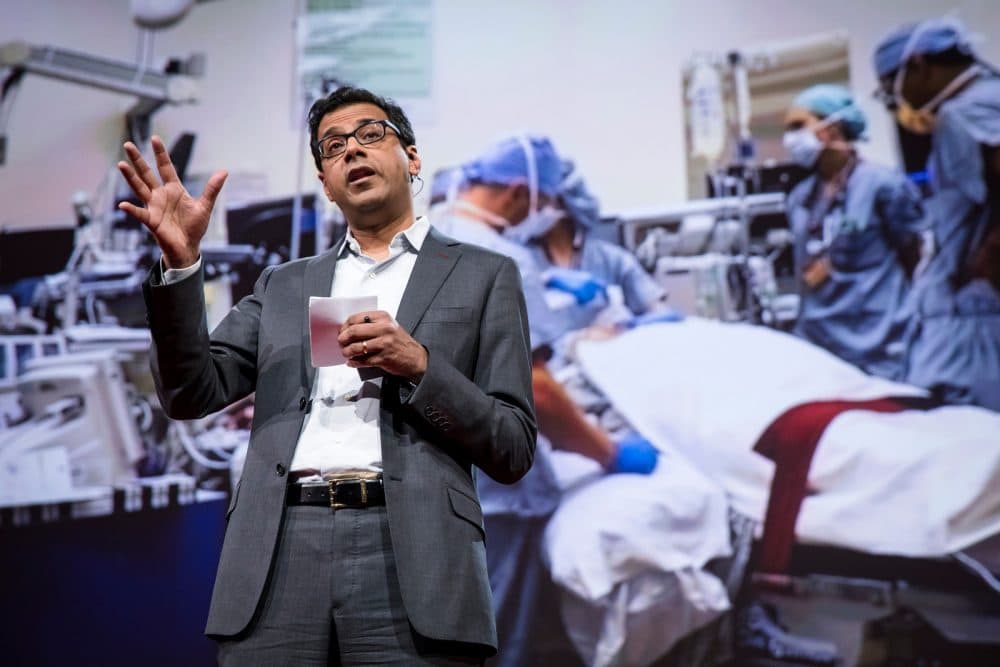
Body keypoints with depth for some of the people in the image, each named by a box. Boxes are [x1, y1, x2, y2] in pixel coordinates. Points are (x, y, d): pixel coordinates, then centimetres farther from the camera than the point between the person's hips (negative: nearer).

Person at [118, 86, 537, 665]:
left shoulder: (482, 276, 14)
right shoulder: (284, 285, 22)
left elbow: (514, 450, 7)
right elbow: (193, 393, 11)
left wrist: (419, 365, -7)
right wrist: (181, 262, -1)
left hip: (410, 558, -2)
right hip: (280, 559, 2)